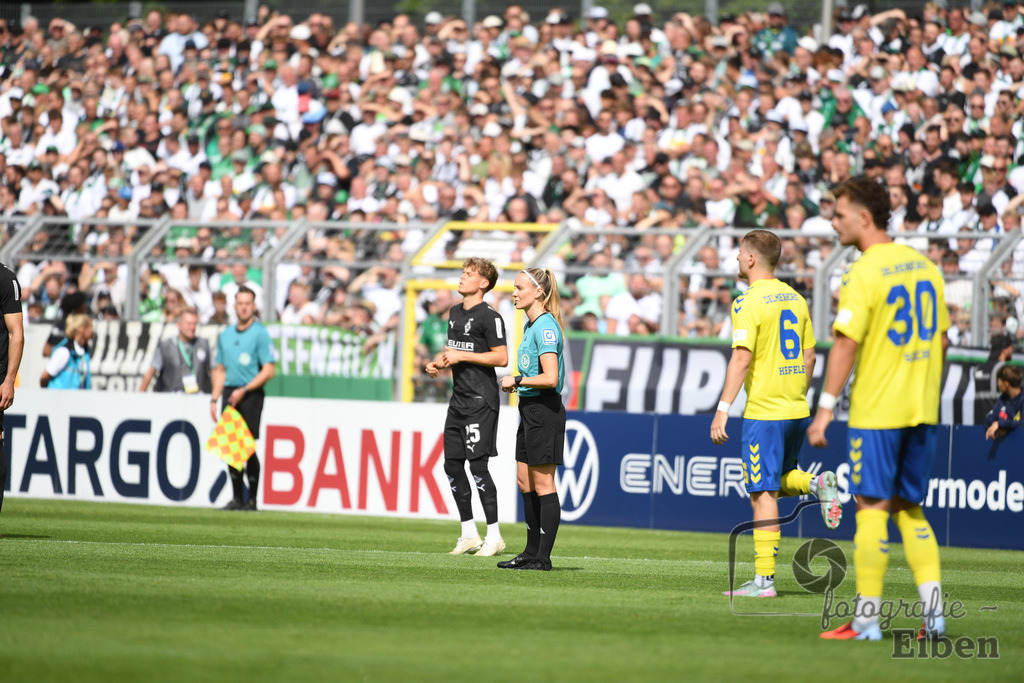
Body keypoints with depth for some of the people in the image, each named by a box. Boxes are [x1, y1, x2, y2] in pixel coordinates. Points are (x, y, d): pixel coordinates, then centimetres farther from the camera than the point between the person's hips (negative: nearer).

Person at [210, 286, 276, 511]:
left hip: (250, 394, -6)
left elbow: (269, 371, -9)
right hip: (229, 394, 6)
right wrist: (215, 399, 13)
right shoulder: (226, 334, 16)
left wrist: (244, 391, -15)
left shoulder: (260, 333, -4)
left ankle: (252, 499, -3)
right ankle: (237, 498, 10)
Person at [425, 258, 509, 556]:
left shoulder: (489, 317, -10)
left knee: (477, 465, -10)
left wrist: (462, 356, -15)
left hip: (480, 400, -9)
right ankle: (469, 534, 17)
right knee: (452, 464, 7)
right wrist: (438, 363, 7)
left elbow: (501, 357, -14)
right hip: (459, 398, 9)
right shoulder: (455, 312, 16)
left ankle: (494, 535, -4)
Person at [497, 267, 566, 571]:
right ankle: (532, 552, 21)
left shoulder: (545, 327, -17)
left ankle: (543, 557, -1)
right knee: (525, 483, 13)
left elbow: (550, 378, -25)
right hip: (529, 409, 10)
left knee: (543, 485, -5)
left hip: (544, 410, -10)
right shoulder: (531, 325, 14)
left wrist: (517, 380, -14)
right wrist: (517, 382, 10)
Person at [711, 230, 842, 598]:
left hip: (764, 411, -7)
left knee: (763, 493, -5)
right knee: (781, 478, 25)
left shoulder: (749, 302, -12)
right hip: (796, 409, 7)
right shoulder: (795, 298, 11)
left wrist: (723, 409, -15)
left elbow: (742, 358, -18)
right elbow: (809, 356, 14)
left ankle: (764, 579, -5)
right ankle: (817, 484, -5)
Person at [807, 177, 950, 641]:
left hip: (876, 409, -7)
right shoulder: (924, 265, 10)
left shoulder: (863, 273, -12)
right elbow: (939, 339, 14)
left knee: (872, 507, -2)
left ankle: (866, 620, -2)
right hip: (923, 411, 7)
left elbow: (846, 344, -16)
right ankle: (933, 614, 4)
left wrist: (826, 408, -14)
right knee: (909, 508, 14)